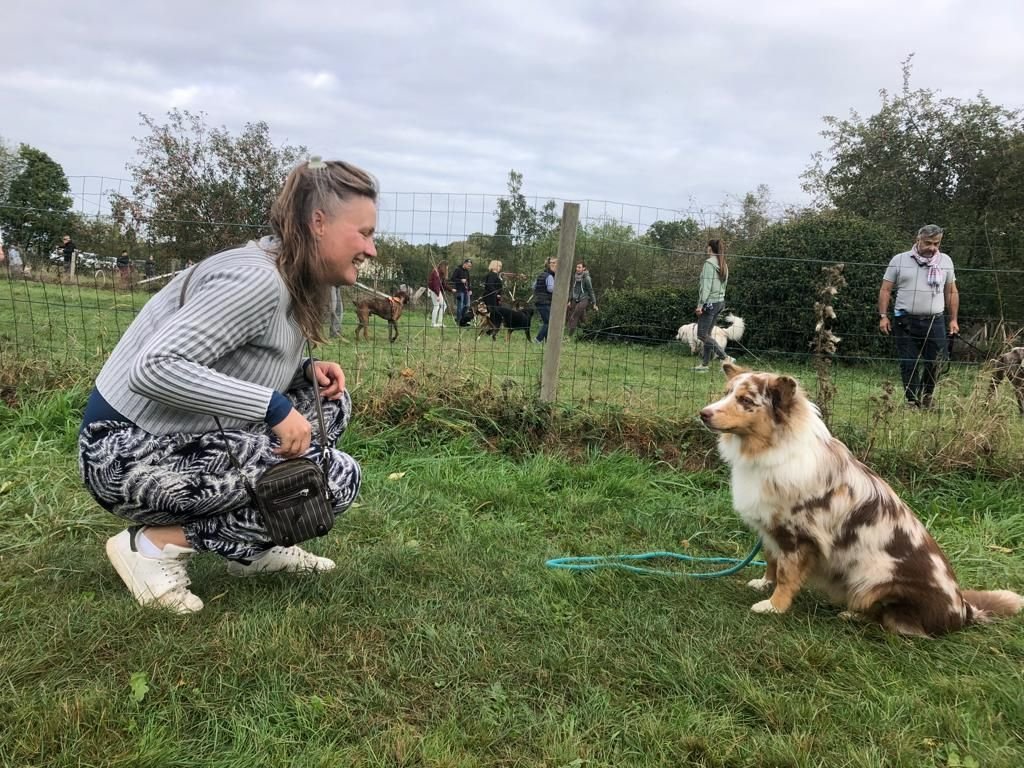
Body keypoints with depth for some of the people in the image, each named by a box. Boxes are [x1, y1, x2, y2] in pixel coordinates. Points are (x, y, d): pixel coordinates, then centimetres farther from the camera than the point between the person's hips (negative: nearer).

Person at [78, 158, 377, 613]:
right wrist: (273, 406, -28)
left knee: (330, 401, 8)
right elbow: (154, 368, -30)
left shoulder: (293, 279, 5)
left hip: (175, 439, 9)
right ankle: (157, 544, -5)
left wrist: (307, 369, -3)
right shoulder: (257, 278, -24)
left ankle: (253, 547, 13)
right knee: (338, 478, -12)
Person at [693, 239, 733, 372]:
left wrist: (700, 304, -18)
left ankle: (726, 358, -10)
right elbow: (723, 285, 14)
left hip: (709, 302, -9)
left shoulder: (709, 263, -13)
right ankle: (705, 363, 17)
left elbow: (706, 286, -18)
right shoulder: (723, 265, 12)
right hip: (720, 301, 9)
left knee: (702, 335, -5)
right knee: (707, 334, 14)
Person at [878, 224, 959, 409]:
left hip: (935, 322, 2)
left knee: (934, 363, 1)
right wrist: (883, 316, -4)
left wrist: (953, 319, 11)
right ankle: (913, 403, 8)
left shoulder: (945, 261, 11)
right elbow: (885, 290, 3)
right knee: (909, 365, 0)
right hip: (905, 322, -2)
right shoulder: (899, 260, 3)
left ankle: (926, 398, 22)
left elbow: (951, 292, 15)